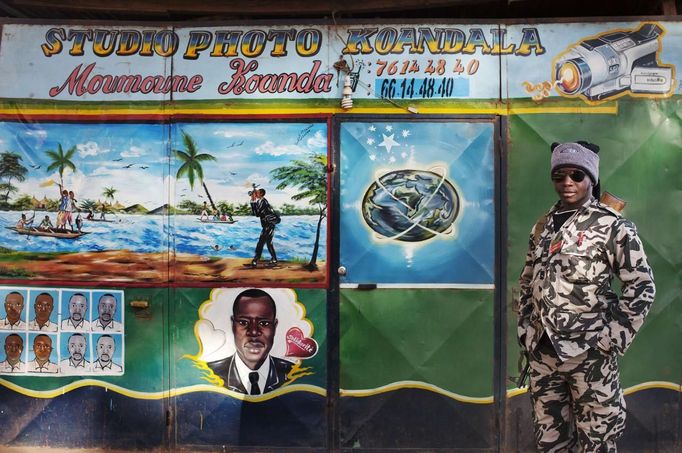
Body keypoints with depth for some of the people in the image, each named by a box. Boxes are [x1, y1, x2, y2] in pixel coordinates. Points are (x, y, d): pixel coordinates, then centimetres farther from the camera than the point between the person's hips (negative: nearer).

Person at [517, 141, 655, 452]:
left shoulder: (612, 225, -5)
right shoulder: (543, 226, 10)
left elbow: (641, 287, -7)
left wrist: (613, 338, -11)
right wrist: (526, 330, 9)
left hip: (589, 354, -5)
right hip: (542, 352, 5)